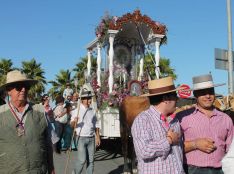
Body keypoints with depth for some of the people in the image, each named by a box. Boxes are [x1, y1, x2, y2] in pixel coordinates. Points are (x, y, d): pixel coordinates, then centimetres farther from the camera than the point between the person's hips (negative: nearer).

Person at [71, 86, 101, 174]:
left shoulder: (92, 111, 7)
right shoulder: (77, 111, -5)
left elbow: (96, 125, 14)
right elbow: (71, 125, -7)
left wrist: (97, 137, 9)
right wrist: (74, 121, -29)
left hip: (91, 138, 4)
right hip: (81, 138, -4)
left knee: (91, 160, 7)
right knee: (82, 160, -7)